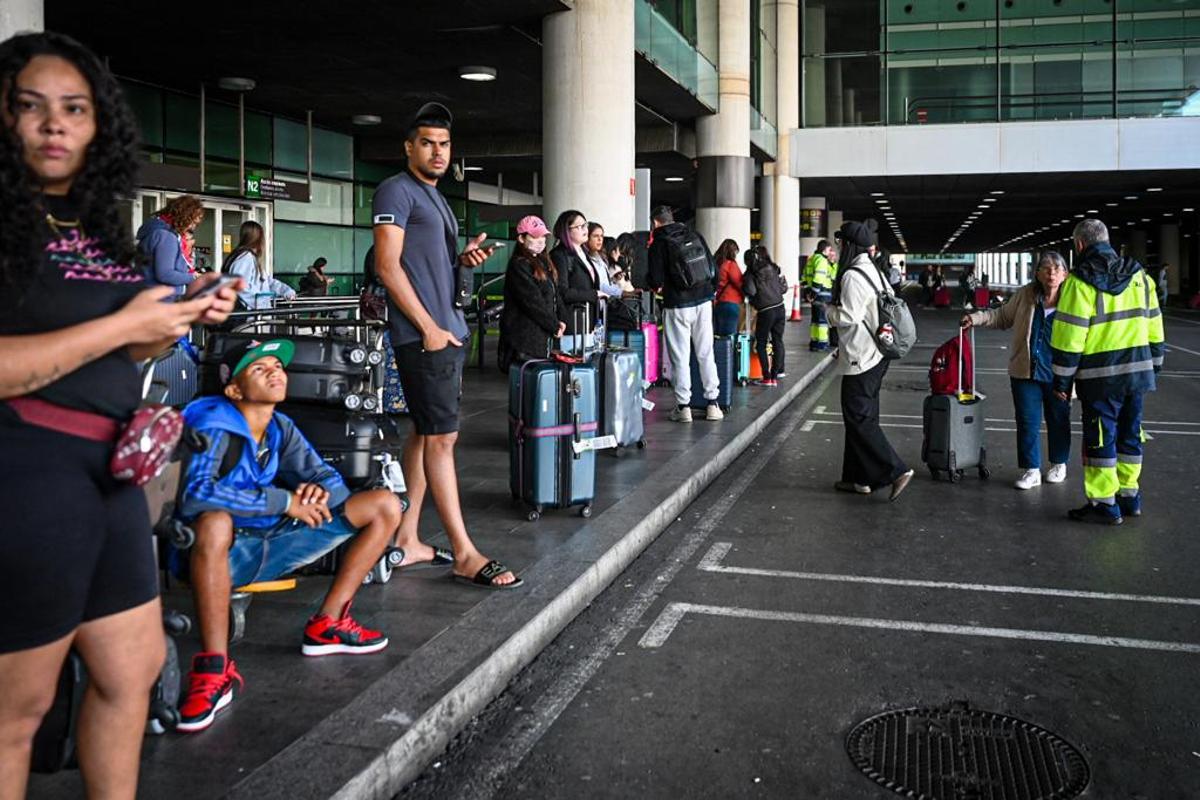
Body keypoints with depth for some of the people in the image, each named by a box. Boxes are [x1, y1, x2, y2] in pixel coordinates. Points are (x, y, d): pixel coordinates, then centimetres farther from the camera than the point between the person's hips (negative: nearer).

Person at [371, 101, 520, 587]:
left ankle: (406, 540, 18)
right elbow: (387, 265, -14)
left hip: (448, 330, 10)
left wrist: (464, 258, 7)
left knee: (424, 433, 10)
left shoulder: (435, 199, 22)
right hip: (423, 334, -10)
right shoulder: (397, 191, -6)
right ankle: (465, 554, -6)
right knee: (442, 437, -9)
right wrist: (429, 327, -17)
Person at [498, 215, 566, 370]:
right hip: (525, 338, -9)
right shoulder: (518, 265, -11)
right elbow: (532, 302, -16)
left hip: (543, 336, 9)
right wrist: (554, 326, -9)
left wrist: (560, 319, 2)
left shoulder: (544, 263, 17)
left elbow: (555, 294, 18)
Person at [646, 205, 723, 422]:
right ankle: (712, 404, 10)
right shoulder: (695, 236, 7)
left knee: (680, 357, 3)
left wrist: (659, 286, 13)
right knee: (706, 354, 9)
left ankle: (683, 406, 4)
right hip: (703, 301, 4)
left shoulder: (658, 245, -5)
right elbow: (712, 267, 8)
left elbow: (657, 280, -9)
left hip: (677, 305, -3)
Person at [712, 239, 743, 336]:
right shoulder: (731, 264, -9)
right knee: (728, 336, -6)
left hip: (717, 303, 7)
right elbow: (740, 283, -9)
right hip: (731, 304, -7)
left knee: (718, 336, 8)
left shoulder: (715, 263, 10)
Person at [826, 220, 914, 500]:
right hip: (877, 356, 10)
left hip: (860, 359, -10)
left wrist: (830, 308, -3)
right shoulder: (875, 272, 12)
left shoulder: (852, 276, -17)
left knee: (859, 418, -3)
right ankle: (859, 478, 20)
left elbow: (849, 317, -23)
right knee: (863, 416, 14)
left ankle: (895, 471, -6)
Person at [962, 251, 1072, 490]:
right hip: (1025, 371, 1)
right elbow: (1002, 317, 13)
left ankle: (1059, 464, 34)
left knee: (1058, 420, 15)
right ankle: (1031, 470, 15)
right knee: (1027, 422, 4)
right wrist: (976, 318, -1)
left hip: (1057, 374, -1)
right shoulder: (1025, 295, -3)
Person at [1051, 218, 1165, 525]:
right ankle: (1129, 496, 25)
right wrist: (1153, 366, 21)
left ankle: (1104, 504, 5)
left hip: (1100, 375, -6)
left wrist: (1062, 379, -7)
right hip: (1138, 371, 6)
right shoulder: (1139, 276, 8)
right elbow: (1153, 326, 13)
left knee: (1101, 437, 1)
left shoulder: (1080, 282, -12)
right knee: (1130, 434, 16)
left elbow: (1068, 336, -14)